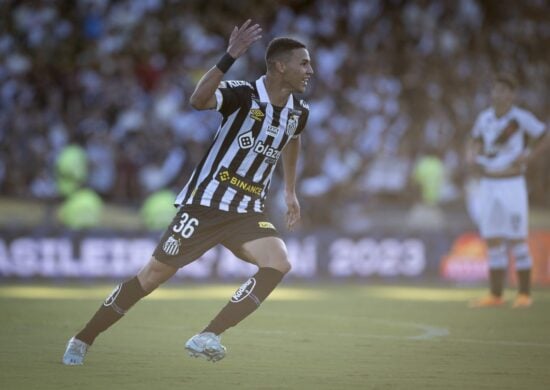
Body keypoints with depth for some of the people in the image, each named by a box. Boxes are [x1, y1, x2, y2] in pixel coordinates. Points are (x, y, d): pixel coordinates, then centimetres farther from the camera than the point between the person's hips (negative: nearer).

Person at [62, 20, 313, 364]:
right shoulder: (243, 95, -16)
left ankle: (208, 337, -17)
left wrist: (290, 191, 31)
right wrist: (231, 57, -46)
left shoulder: (298, 111, 3)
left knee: (279, 264, -21)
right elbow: (199, 99, -38)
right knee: (154, 275, -1)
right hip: (207, 203, -5)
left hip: (248, 212, 5)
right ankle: (83, 340, 16)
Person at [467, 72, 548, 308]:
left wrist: (527, 158, -14)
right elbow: (477, 142, 20)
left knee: (517, 241, -5)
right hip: (488, 185, 5)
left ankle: (524, 295, 4)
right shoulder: (484, 118, 5)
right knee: (493, 242, 6)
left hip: (512, 185, -5)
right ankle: (496, 296, 11)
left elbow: (542, 140, 0)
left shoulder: (521, 118, -9)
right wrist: (473, 155, -1)